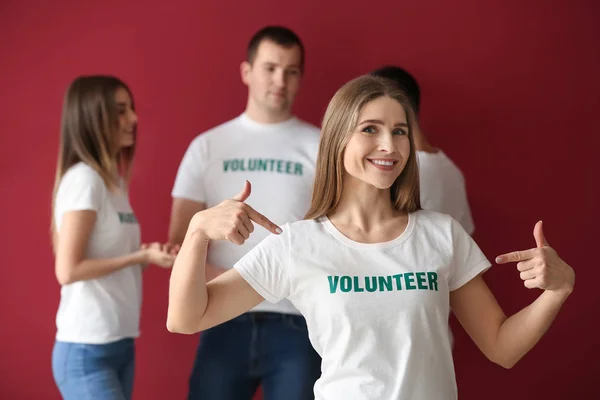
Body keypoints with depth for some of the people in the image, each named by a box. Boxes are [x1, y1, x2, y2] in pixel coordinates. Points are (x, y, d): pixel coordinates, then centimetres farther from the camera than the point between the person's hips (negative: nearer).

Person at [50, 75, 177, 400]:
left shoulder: (113, 180, 11)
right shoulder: (83, 179, -14)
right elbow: (67, 270, -18)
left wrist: (151, 255, -3)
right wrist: (142, 257, -15)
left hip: (119, 344, 8)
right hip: (86, 352, -8)